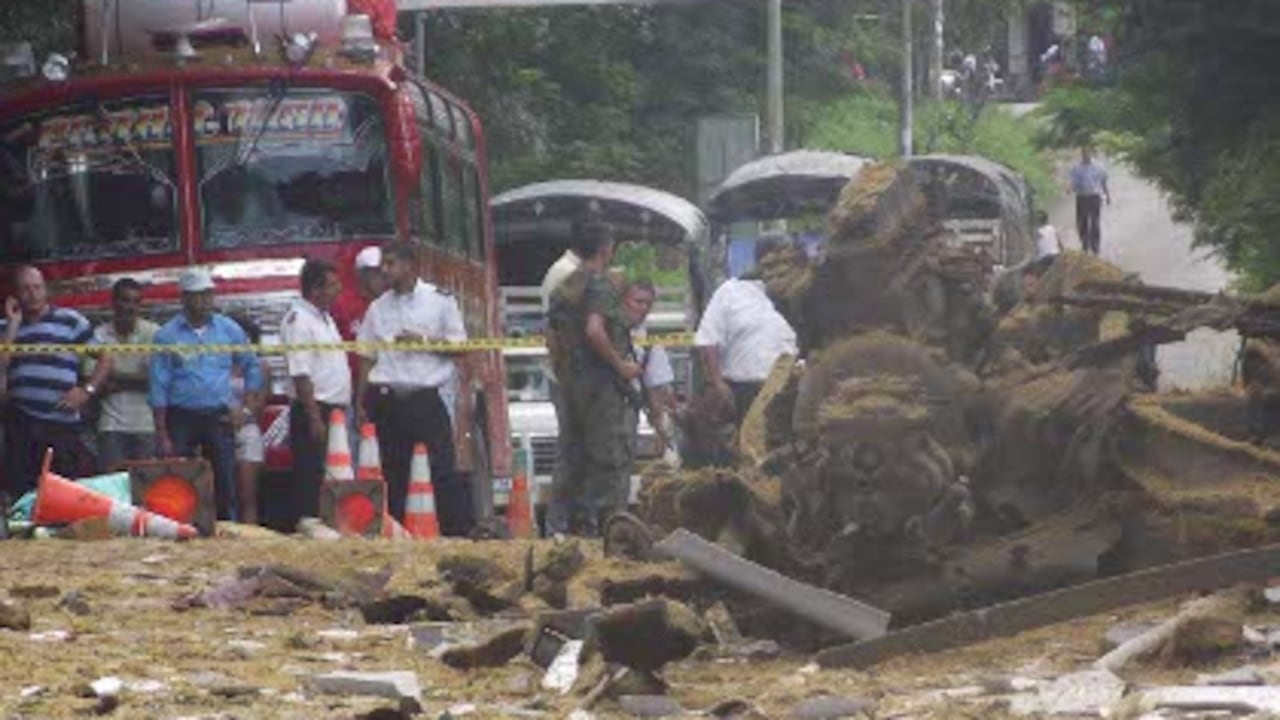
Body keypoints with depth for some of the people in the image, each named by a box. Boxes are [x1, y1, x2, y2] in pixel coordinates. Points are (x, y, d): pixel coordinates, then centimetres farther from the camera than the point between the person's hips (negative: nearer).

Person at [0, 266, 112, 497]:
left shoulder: (70, 321, 5)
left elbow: (105, 358, 7)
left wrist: (87, 391, -5)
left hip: (62, 425, -3)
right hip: (20, 425, 3)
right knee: (19, 491, 0)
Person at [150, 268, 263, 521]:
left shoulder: (228, 329, 7)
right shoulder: (167, 335, -1)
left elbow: (252, 367, 19)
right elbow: (159, 388, -2)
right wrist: (162, 435, -7)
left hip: (219, 417, 2)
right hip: (181, 418, -2)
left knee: (225, 483, 0)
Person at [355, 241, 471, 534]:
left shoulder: (440, 301, 4)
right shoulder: (378, 307, 13)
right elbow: (367, 358, 13)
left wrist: (422, 341, -11)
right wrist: (360, 403, 6)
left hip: (425, 397, -3)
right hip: (388, 398, 3)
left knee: (443, 470, -8)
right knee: (393, 473, 4)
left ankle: (458, 531, -9)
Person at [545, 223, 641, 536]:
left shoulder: (563, 288, 13)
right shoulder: (600, 285, -13)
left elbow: (551, 337, 17)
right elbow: (595, 331, -25)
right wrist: (621, 364, -16)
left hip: (568, 380, 8)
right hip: (601, 381, -8)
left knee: (569, 455, 12)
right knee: (611, 457, -3)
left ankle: (559, 522, 12)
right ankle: (600, 524, -6)